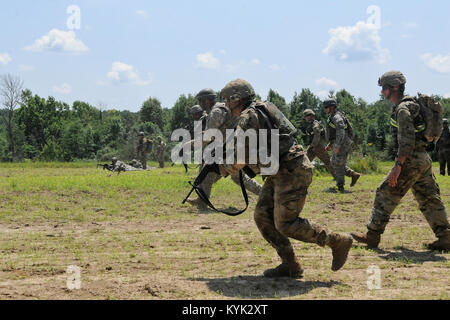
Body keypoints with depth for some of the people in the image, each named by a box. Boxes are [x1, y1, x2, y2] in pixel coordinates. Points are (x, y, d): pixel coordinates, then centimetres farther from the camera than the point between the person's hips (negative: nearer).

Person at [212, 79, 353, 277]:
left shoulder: (248, 116, -12)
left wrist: (222, 169, 1)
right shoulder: (261, 110, 20)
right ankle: (290, 265, 8)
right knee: (263, 216, 6)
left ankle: (337, 241, 3)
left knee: (285, 224, -8)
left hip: (292, 173, -10)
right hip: (281, 172, 10)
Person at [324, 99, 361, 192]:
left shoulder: (337, 117, -16)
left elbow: (341, 133, -25)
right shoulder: (332, 118, 17)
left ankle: (340, 187, 1)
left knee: (338, 165, -5)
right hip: (339, 144, 10)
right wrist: (330, 145, 22)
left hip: (343, 144, -10)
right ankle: (353, 174, 14)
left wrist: (337, 146, -29)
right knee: (334, 163, 13)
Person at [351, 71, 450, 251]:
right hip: (423, 159, 10)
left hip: (411, 160, -10)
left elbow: (407, 140, -23)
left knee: (386, 194, -3)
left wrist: (398, 166, -26)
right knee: (428, 199, 9)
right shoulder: (410, 106, 18)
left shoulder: (403, 109, -14)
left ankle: (372, 236, 3)